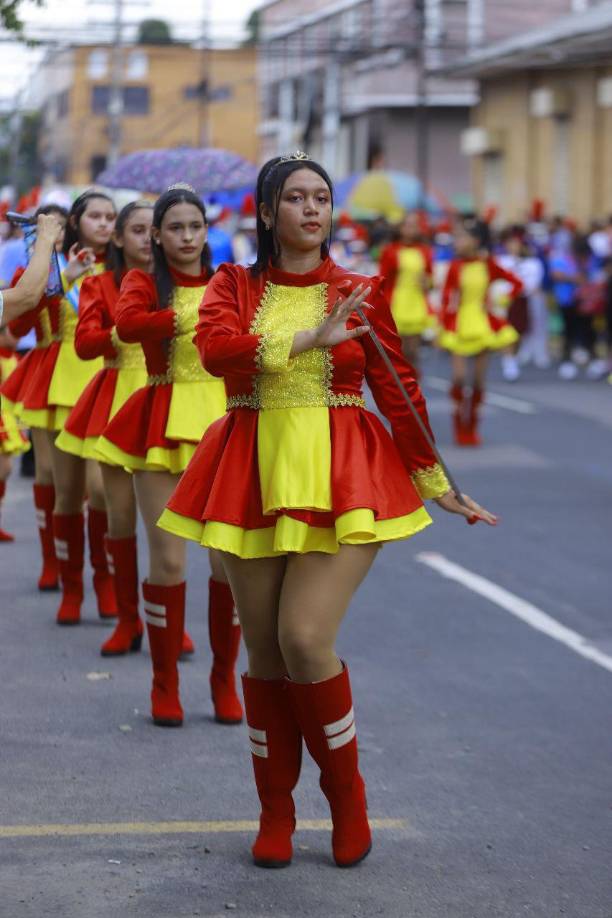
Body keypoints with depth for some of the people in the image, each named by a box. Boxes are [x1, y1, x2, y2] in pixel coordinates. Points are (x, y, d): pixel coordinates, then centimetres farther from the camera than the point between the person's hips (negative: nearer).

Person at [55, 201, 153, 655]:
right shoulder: (100, 286, 7)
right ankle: (128, 620, 15)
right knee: (120, 515, 3)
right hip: (117, 399, 1)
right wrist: (123, 332, -22)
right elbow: (84, 343, -7)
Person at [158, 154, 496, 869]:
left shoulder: (360, 293, 6)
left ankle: (347, 794, 9)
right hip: (254, 478, 2)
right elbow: (215, 346, -14)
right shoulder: (234, 286, 8)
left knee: (305, 639, -15)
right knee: (264, 650, 6)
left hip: (342, 478, -2)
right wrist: (308, 339, -19)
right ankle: (275, 811, 22)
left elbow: (399, 391, 8)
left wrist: (435, 480, 9)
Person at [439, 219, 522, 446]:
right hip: (459, 325, -1)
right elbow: (446, 299, -1)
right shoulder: (455, 266, -4)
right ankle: (460, 425, 6)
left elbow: (517, 284, 4)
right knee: (459, 376, -11)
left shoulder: (489, 265, -4)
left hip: (483, 324, 1)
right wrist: (442, 328, -6)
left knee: (480, 378, 4)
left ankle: (472, 426, 16)